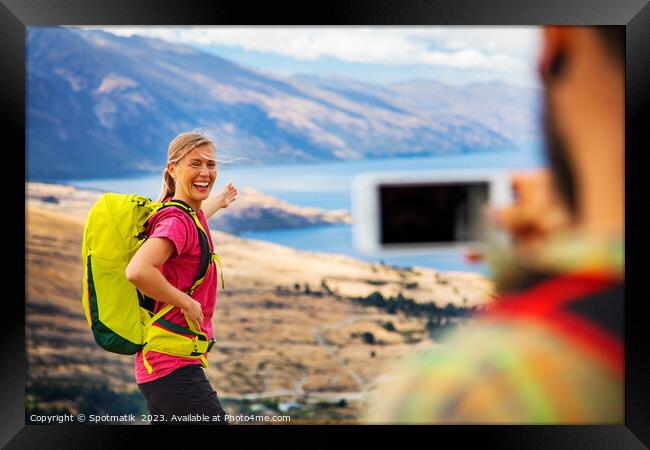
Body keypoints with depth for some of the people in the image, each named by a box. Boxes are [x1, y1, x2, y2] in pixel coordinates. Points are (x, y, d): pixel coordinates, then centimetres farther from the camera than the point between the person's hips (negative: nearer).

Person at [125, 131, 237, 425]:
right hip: (174, 367, -10)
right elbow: (137, 271, -35)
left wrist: (218, 201, 53)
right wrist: (187, 303, -22)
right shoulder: (177, 221, -18)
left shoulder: (186, 215, 9)